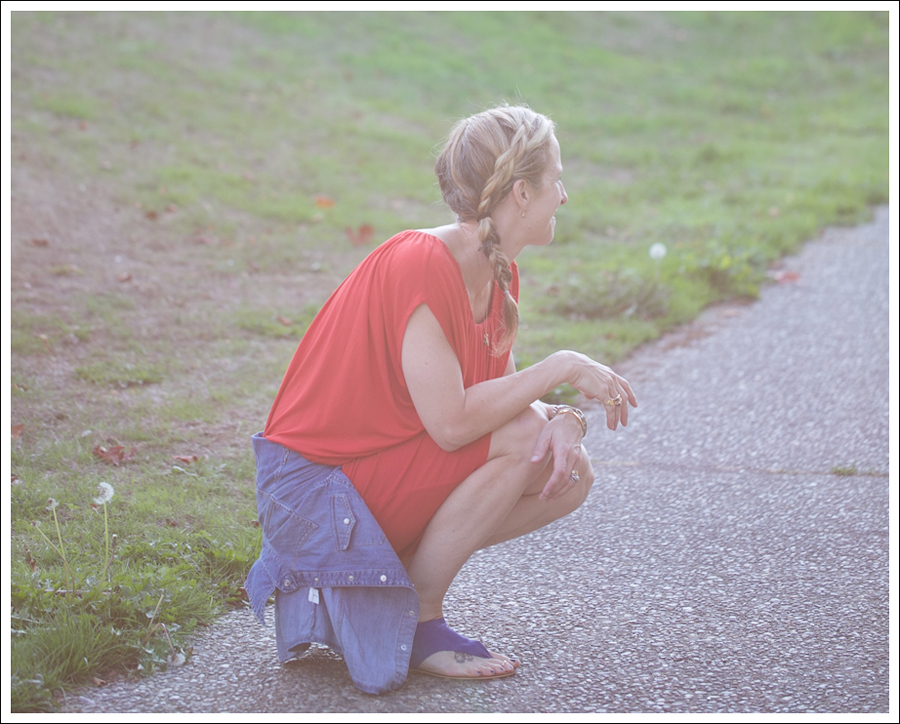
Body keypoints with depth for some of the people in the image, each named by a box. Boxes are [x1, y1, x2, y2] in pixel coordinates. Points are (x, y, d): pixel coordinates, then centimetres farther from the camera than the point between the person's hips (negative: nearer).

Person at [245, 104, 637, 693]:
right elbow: (451, 422, -30)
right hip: (315, 485, -9)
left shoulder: (499, 274, 4)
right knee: (523, 437, -22)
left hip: (384, 470, 9)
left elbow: (502, 395, 5)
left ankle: (388, 574, 6)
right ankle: (418, 621, -8)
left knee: (569, 476, -1)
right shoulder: (419, 267, -25)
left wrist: (561, 419, -17)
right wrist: (562, 368, -22)